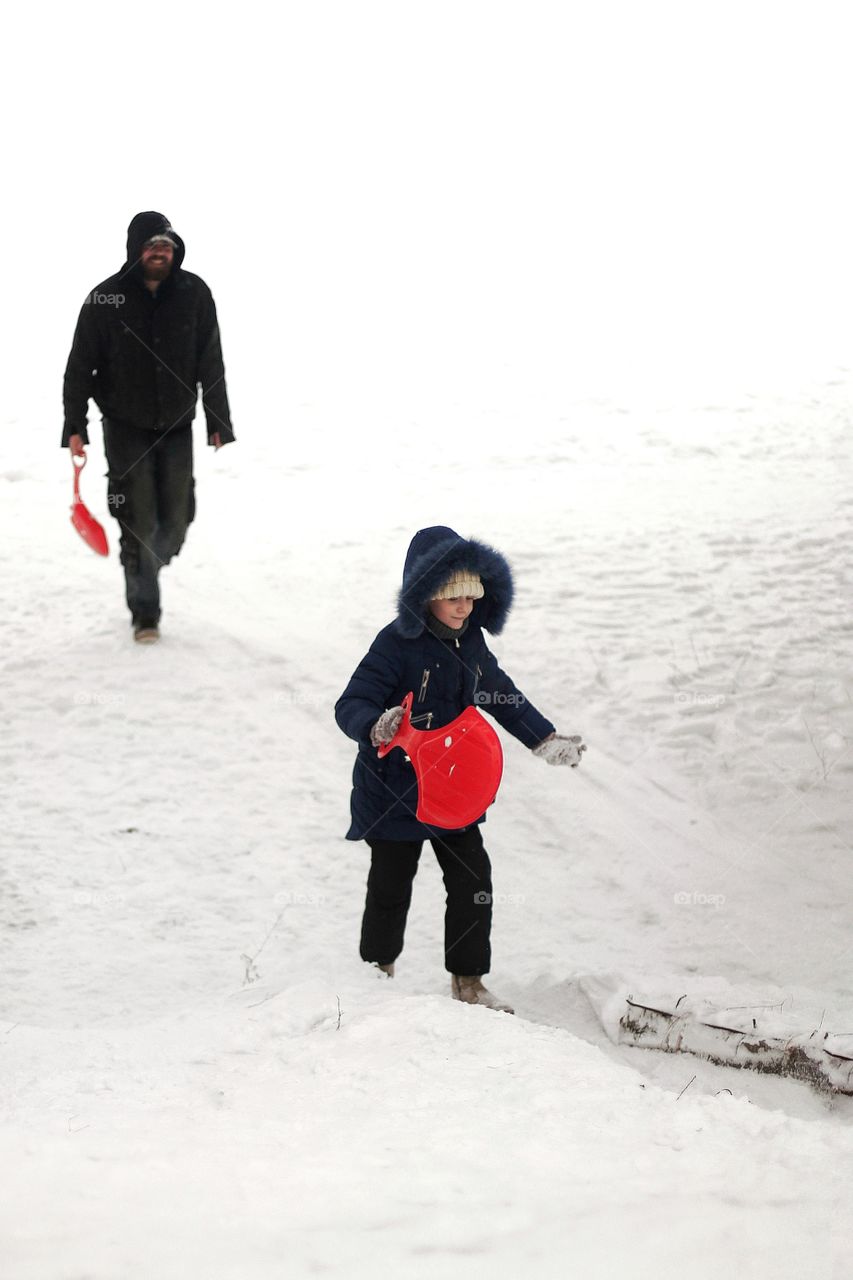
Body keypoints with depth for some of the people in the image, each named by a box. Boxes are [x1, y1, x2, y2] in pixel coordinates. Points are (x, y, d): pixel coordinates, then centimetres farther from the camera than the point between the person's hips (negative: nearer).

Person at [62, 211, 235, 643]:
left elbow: (211, 365, 2)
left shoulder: (194, 294, -4)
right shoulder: (105, 299, -10)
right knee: (139, 522, -4)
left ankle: (147, 568, 36)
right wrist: (75, 427, -9)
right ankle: (145, 611, 9)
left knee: (176, 519, 6)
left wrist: (218, 423, 1)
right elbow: (80, 366, -5)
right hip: (126, 427, -2)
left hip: (177, 427, 2)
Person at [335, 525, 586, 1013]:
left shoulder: (471, 644, 3)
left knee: (473, 882, 4)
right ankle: (379, 971, 28)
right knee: (391, 887, 6)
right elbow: (350, 706, -25)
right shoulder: (397, 644, -19)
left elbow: (503, 696, 19)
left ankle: (468, 981, 18)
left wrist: (545, 739, 18)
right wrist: (376, 727, -46)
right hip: (394, 790, -6)